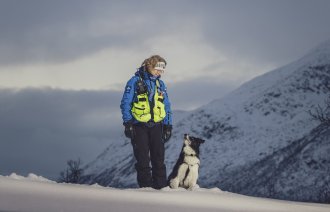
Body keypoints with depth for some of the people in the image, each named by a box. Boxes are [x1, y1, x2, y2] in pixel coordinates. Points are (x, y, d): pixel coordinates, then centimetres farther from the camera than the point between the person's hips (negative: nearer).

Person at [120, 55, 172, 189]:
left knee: (159, 158, 0)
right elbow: (125, 103, -3)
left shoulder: (160, 84, 12)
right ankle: (145, 186, 1)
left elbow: (167, 106, 16)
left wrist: (168, 126, 9)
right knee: (143, 159, -4)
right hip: (139, 126, -4)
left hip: (156, 126, 4)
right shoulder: (135, 82, -2)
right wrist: (128, 123, -10)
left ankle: (161, 186, 2)